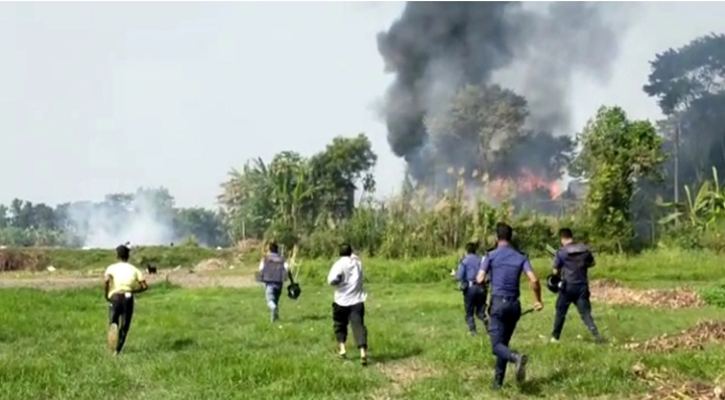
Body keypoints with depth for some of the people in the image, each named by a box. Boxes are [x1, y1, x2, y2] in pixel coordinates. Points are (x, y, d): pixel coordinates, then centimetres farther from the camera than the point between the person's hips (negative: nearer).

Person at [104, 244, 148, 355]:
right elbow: (144, 286, 4)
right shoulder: (134, 269, 13)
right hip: (128, 298, 1)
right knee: (124, 326, 10)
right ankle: (117, 350, 1)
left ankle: (113, 328, -21)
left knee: (113, 322, 13)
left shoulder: (111, 268, 8)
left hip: (114, 298, -1)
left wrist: (106, 293, 0)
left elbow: (106, 279, -15)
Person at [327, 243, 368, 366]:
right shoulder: (357, 262, 6)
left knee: (340, 325, 19)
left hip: (342, 301, -2)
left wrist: (338, 281, -2)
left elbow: (332, 280, -21)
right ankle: (363, 351, -21)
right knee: (358, 325, -6)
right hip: (357, 300, 2)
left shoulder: (339, 264, -9)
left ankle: (342, 348, 11)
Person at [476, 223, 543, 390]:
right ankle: (498, 381, 17)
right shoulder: (521, 257, 6)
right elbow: (534, 280, -4)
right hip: (514, 304, 4)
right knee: (503, 343, 16)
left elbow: (480, 280, -11)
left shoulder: (491, 256, -3)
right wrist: (538, 301, 8)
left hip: (498, 303, -4)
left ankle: (516, 357, -37)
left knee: (497, 345, -6)